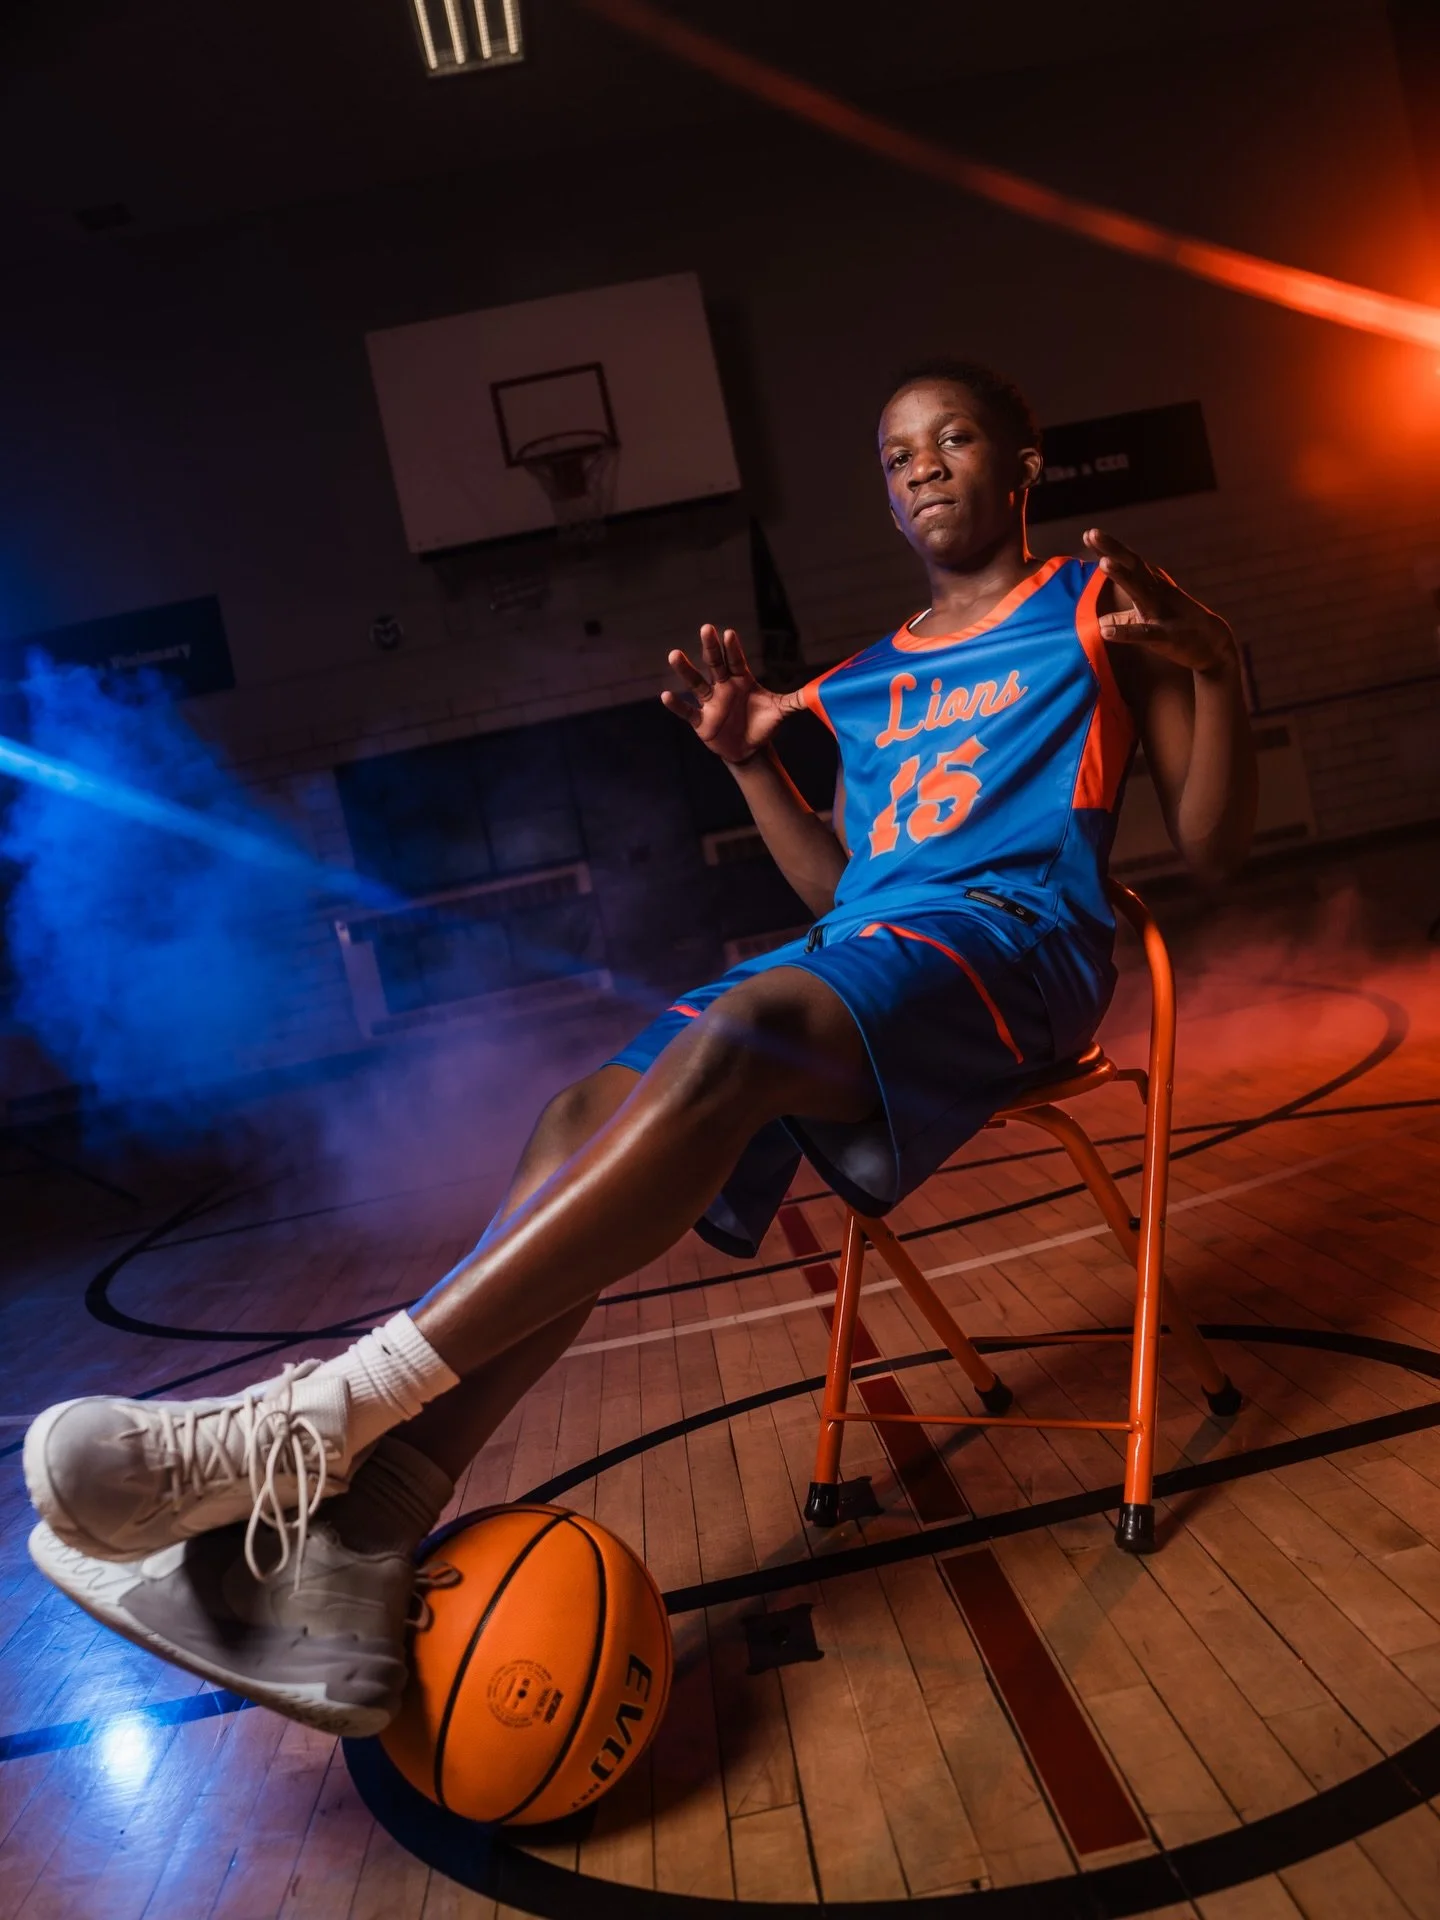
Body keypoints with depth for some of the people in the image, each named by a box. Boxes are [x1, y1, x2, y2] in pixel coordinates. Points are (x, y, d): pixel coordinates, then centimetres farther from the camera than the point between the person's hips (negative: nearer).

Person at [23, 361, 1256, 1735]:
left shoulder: (1096, 604, 13)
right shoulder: (872, 677, 27)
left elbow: (1212, 848, 5)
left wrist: (1212, 663, -11)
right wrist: (750, 762, 16)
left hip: (1012, 940, -5)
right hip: (858, 952, 6)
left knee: (736, 1038, -36)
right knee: (590, 1122, -21)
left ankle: (323, 1414, -37)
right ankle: (348, 1563, -29)